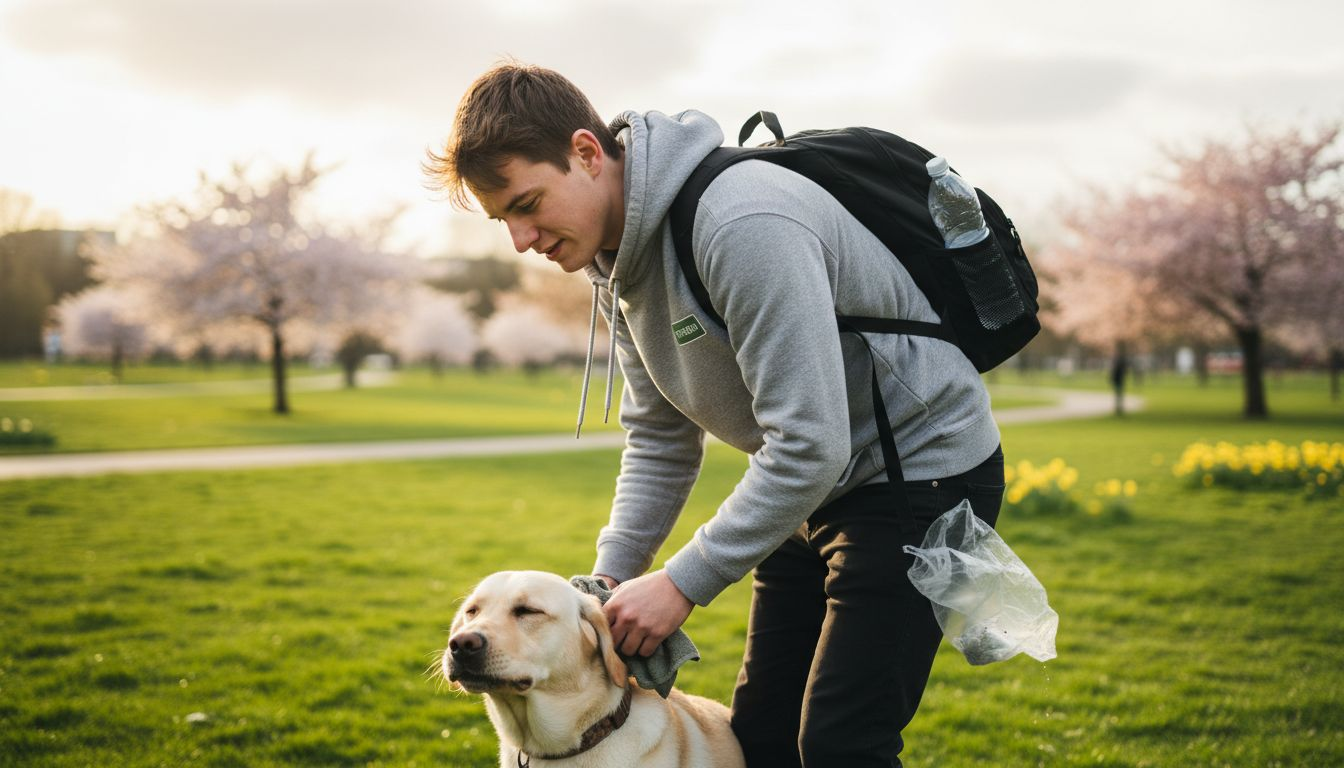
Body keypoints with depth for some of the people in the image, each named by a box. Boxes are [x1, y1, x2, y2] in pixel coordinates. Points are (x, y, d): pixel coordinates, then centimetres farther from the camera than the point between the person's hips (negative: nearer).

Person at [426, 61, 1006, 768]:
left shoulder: (743, 224, -30)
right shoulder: (616, 260, 0)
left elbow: (809, 444, -31)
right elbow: (661, 438, 8)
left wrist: (685, 582, -25)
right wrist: (612, 577, -3)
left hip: (924, 466, -9)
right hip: (816, 485, 9)